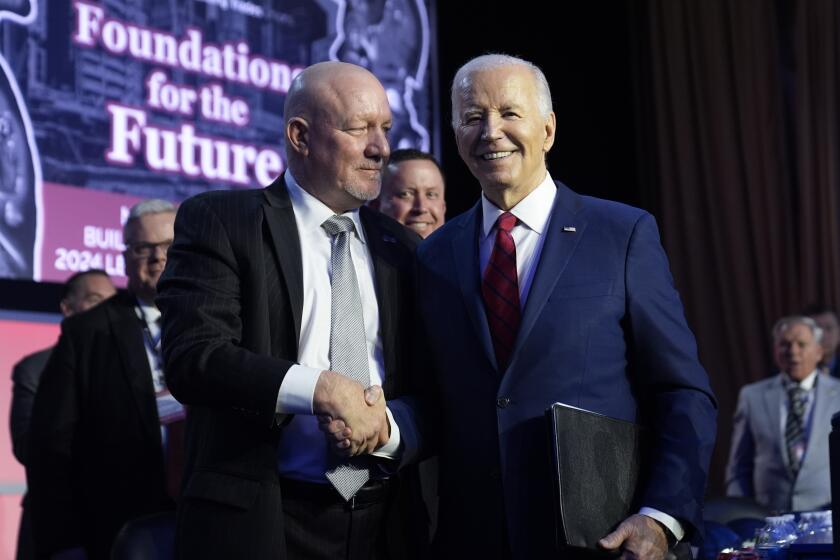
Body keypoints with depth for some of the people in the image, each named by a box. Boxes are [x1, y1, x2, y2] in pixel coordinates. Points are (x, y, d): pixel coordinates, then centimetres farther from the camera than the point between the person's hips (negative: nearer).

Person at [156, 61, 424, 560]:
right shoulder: (218, 221, -2)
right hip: (255, 519, -4)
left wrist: (387, 424, -14)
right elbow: (192, 356, -14)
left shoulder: (404, 250, 10)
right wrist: (318, 387, -25)